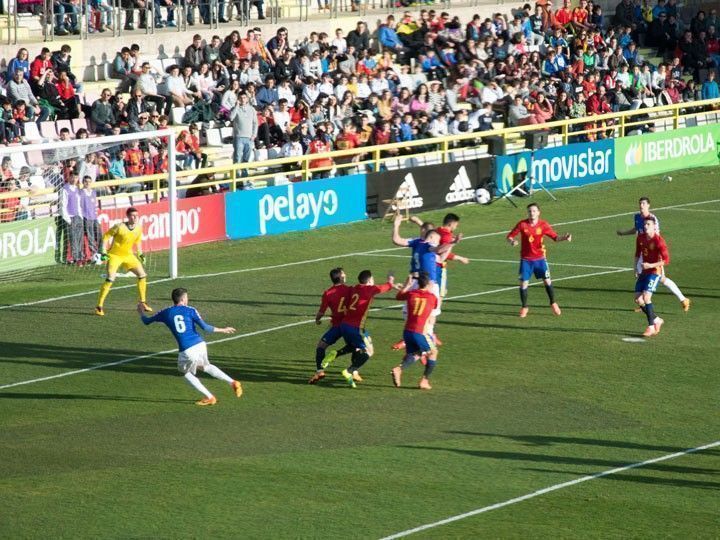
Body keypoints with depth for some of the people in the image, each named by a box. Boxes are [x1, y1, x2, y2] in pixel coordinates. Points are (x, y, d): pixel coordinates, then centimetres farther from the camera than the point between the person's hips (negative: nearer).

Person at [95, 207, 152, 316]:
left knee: (142, 275, 3)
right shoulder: (119, 227, -21)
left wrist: (140, 254, 13)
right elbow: (106, 236, -13)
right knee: (110, 279, -20)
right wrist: (103, 252, -17)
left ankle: (143, 303, 19)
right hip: (115, 255, -6)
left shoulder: (138, 228, -3)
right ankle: (99, 307, -13)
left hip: (128, 255, 6)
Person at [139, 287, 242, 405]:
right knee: (205, 366, 31)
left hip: (187, 351, -2)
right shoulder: (190, 310, 4)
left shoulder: (165, 313, 7)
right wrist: (222, 330, 7)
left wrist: (141, 312, 43)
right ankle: (232, 382, 22)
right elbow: (205, 327, -6)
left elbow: (146, 321, 21)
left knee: (185, 372, 25)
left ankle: (209, 397, 19)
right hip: (200, 345, 2)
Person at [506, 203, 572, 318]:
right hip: (526, 259, 0)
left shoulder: (543, 225, -7)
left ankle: (553, 304, 22)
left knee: (547, 281, 2)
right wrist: (512, 241, -28)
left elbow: (555, 237, -4)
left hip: (540, 258, 0)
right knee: (524, 283, -3)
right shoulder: (522, 224, -9)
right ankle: (524, 307, 15)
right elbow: (510, 236, -5)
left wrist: (564, 237, -24)